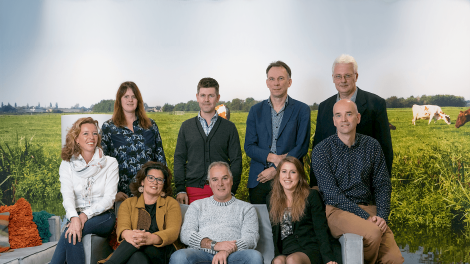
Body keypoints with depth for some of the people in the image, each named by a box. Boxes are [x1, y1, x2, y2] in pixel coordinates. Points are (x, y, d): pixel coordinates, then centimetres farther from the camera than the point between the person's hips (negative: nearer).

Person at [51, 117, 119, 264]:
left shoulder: (110, 163, 2)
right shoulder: (67, 165, 6)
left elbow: (109, 198, -6)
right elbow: (67, 195, -10)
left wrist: (85, 215, -22)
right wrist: (74, 218, -31)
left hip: (103, 217, -1)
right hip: (76, 216, 1)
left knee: (71, 233, -32)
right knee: (73, 230, -35)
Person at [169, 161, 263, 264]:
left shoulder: (246, 208, 20)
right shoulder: (197, 206, 23)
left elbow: (251, 238, 5)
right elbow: (185, 234, 8)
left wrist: (227, 251, -16)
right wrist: (214, 245, -10)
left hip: (232, 256, 0)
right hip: (202, 253, 0)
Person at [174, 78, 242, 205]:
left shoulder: (229, 127, 8)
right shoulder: (186, 126, 11)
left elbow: (236, 160, 4)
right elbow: (179, 159, 9)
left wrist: (231, 190, -6)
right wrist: (180, 190, -2)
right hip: (193, 191, 1)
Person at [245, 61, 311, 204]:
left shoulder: (302, 110, 2)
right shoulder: (256, 110, 9)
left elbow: (302, 147, -4)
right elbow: (249, 147, 5)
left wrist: (276, 170, -11)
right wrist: (273, 157, -12)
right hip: (259, 180, 2)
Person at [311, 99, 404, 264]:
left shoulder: (372, 146, 9)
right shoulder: (321, 151, -4)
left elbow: (382, 185, 9)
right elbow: (332, 193, -10)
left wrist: (382, 216, -8)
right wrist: (366, 217, -17)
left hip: (369, 208, 4)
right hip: (337, 210, -3)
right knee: (373, 232, -31)